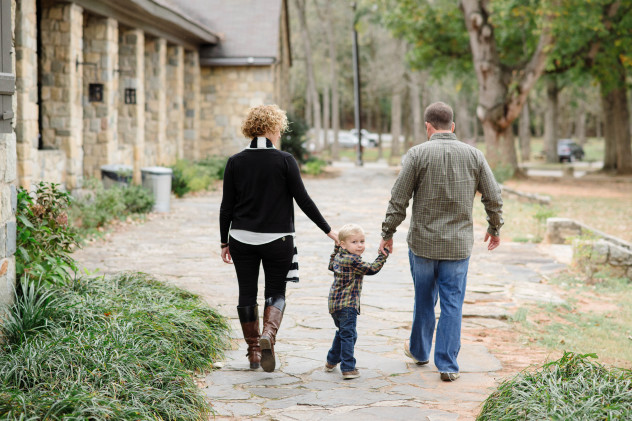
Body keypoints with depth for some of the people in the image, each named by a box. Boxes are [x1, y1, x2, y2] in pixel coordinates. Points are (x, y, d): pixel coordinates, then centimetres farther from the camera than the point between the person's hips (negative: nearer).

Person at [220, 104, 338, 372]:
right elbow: (303, 200, -7)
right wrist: (328, 230, 2)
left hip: (242, 239, 2)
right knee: (276, 292, 10)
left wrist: (224, 241, 10)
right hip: (277, 239, -2)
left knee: (247, 293, 12)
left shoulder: (235, 162, -1)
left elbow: (227, 206, 1)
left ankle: (253, 351, 17)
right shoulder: (284, 161, -8)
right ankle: (268, 335, -16)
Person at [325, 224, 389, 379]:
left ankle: (331, 361, 37)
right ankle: (348, 368, -8)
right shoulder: (354, 261, -17)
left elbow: (331, 266, 32)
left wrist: (336, 248, 35)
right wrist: (383, 254, -7)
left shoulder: (338, 257, 10)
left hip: (334, 303, 9)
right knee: (348, 335, -6)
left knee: (342, 332, 26)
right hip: (347, 304, -9)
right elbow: (372, 269, -14)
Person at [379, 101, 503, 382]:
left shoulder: (418, 154, -8)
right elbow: (493, 198, 4)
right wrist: (494, 228, 20)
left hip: (423, 243, -1)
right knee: (452, 304, 5)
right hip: (458, 245, 1)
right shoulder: (474, 155, 0)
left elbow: (398, 200, -7)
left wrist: (388, 233, 4)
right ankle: (448, 365, 4)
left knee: (424, 300, 16)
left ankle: (419, 350, 35)